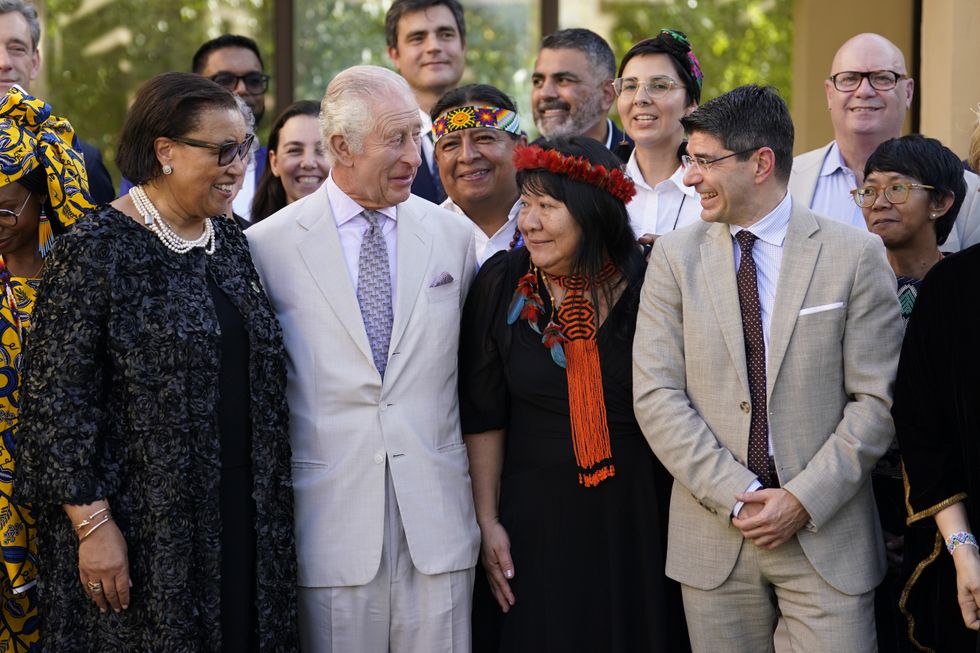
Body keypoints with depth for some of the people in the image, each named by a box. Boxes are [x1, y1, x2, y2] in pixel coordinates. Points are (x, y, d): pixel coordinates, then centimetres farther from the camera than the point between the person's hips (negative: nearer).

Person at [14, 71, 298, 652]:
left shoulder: (231, 242, 9)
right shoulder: (99, 249, -11)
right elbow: (57, 399, -13)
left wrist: (268, 505, 12)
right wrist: (92, 524, -16)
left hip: (240, 516, 6)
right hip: (142, 529, -6)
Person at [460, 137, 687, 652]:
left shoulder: (645, 285, -7)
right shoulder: (502, 285, -4)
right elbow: (483, 416, 0)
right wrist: (488, 522, -2)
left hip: (634, 515, 0)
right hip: (536, 517, 0)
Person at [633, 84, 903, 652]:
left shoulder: (855, 255, -1)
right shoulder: (675, 257, 4)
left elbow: (878, 399, -3)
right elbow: (656, 395, -2)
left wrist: (805, 499, -11)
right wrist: (736, 496, -10)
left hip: (828, 533, -2)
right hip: (714, 534, 2)